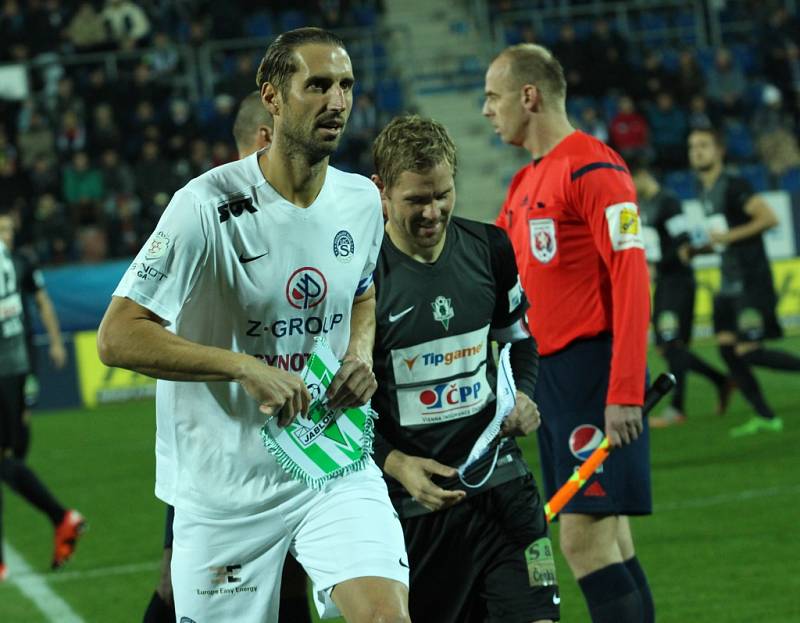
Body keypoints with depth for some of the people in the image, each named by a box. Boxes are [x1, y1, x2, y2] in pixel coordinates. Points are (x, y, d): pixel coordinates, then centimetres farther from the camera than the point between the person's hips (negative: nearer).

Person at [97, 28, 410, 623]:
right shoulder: (209, 206, -15)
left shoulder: (361, 200, 3)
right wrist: (246, 367, -24)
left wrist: (361, 352, 2)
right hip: (227, 491, -3)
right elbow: (117, 337, -17)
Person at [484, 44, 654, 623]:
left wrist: (624, 393, -24)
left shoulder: (594, 168, -11)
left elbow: (631, 280, -18)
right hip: (547, 373, 9)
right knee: (608, 544, 8)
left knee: (585, 538, -13)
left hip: (592, 369, -9)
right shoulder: (525, 184, 18)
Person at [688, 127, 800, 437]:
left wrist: (729, 236, -21)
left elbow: (769, 217, -21)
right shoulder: (705, 191, 15)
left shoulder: (733, 186, -13)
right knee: (726, 346, 2)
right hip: (729, 281, 9)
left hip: (752, 280, -9)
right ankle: (764, 416, 7)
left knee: (748, 351, -13)